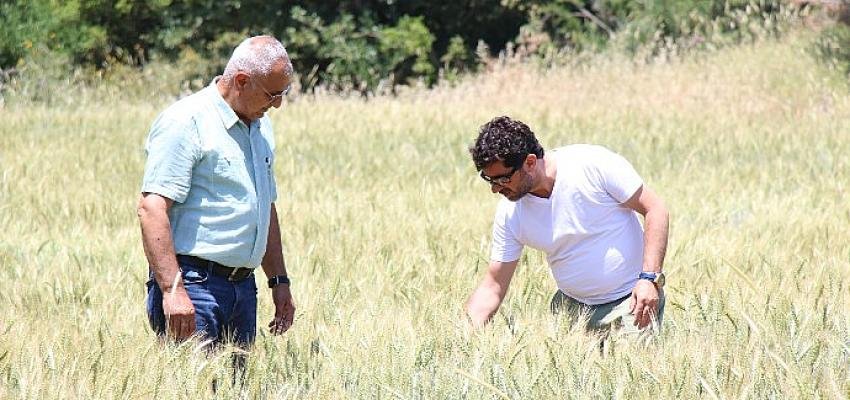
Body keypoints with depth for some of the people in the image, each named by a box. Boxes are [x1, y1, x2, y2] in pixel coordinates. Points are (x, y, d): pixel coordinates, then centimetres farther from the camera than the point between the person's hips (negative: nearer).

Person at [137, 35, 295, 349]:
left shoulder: (261, 127, 18)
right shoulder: (186, 122, -10)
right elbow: (152, 208, -18)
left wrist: (279, 281, 25)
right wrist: (172, 289, -24)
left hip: (243, 287, 8)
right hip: (194, 286, -8)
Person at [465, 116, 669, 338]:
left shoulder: (593, 164, -17)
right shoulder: (509, 214, -4)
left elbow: (654, 209, -12)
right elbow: (492, 287, 1)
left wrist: (649, 278, -21)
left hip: (631, 301, -4)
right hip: (572, 306, 4)